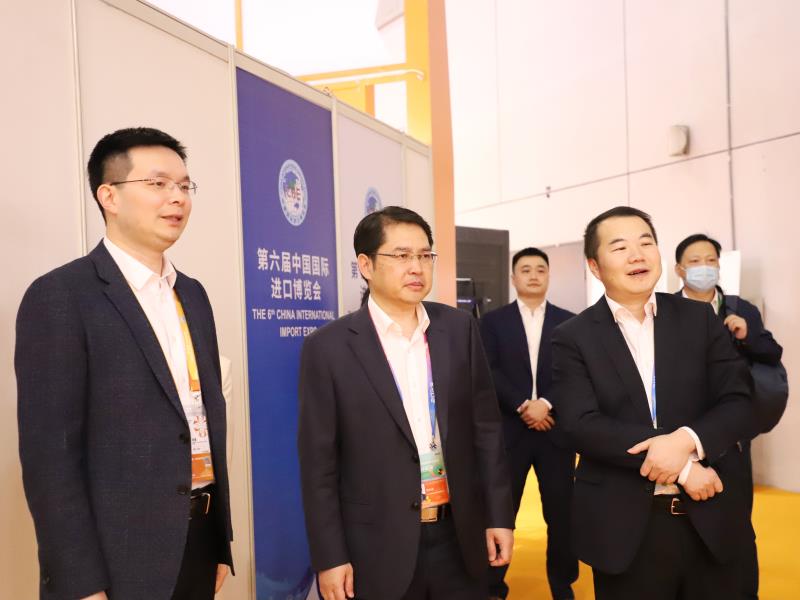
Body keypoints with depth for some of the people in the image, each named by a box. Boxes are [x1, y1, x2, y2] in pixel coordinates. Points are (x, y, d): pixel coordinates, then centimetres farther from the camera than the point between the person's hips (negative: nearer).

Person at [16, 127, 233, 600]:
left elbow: (208, 415, 10)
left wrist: (221, 542, 11)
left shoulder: (193, 294, 9)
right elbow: (50, 452, -14)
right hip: (120, 558, -6)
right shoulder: (60, 296, -12)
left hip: (199, 539, 6)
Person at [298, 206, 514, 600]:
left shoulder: (459, 329, 0)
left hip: (458, 536, 3)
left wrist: (498, 515, 4)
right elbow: (319, 463, -7)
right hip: (378, 546, -2)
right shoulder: (328, 347, -9)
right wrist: (329, 557, -6)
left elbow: (486, 427, 4)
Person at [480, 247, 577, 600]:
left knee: (561, 512, 8)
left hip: (556, 430, 1)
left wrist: (546, 404, -14)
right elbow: (489, 372, -5)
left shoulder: (568, 322, 7)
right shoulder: (493, 321, 4)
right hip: (509, 431, -1)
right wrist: (523, 406, -14)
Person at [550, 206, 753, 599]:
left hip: (709, 519, 3)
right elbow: (582, 425, -13)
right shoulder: (573, 338, -4)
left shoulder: (700, 319, 5)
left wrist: (687, 440, -20)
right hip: (624, 526, -2)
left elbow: (738, 401, -1)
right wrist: (682, 466, -16)